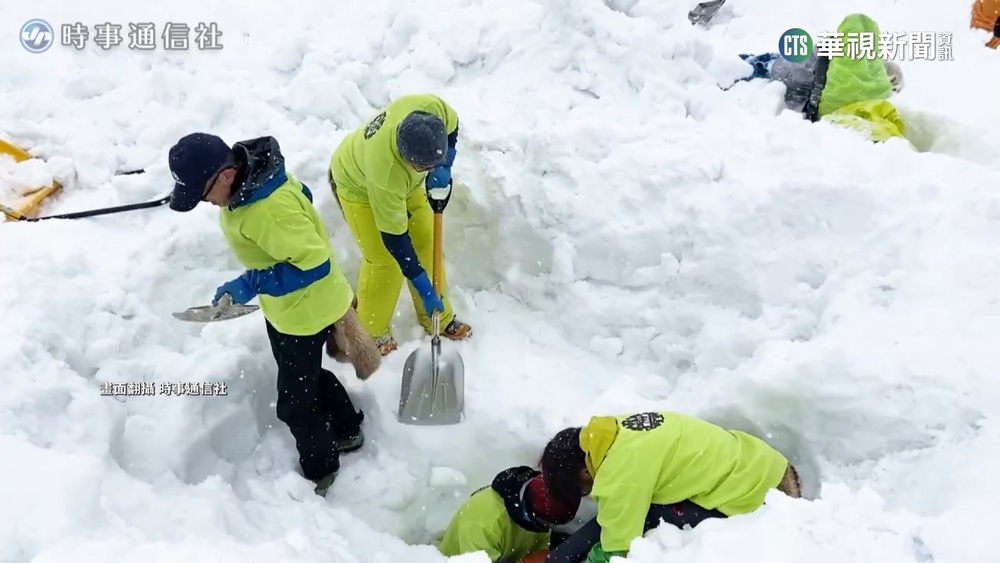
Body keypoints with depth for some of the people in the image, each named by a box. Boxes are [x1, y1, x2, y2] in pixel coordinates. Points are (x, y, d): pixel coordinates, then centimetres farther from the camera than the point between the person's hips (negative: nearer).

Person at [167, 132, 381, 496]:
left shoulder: (270, 209, -38)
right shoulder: (251, 175, -9)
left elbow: (315, 264, -33)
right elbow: (300, 197, 9)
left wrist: (251, 285, -32)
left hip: (305, 310, -9)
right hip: (284, 305, 10)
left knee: (295, 401, 9)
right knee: (308, 376, 29)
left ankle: (320, 470, 34)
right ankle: (347, 432, 51)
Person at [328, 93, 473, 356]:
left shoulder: (432, 107, -37)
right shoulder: (386, 171, -47)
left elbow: (452, 126, -10)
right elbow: (393, 235, -34)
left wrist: (444, 166, -27)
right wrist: (422, 286, -29)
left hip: (402, 179, 6)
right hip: (357, 184, -6)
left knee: (426, 242, 7)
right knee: (383, 261, -7)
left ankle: (438, 319, 26)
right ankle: (370, 332, 18)